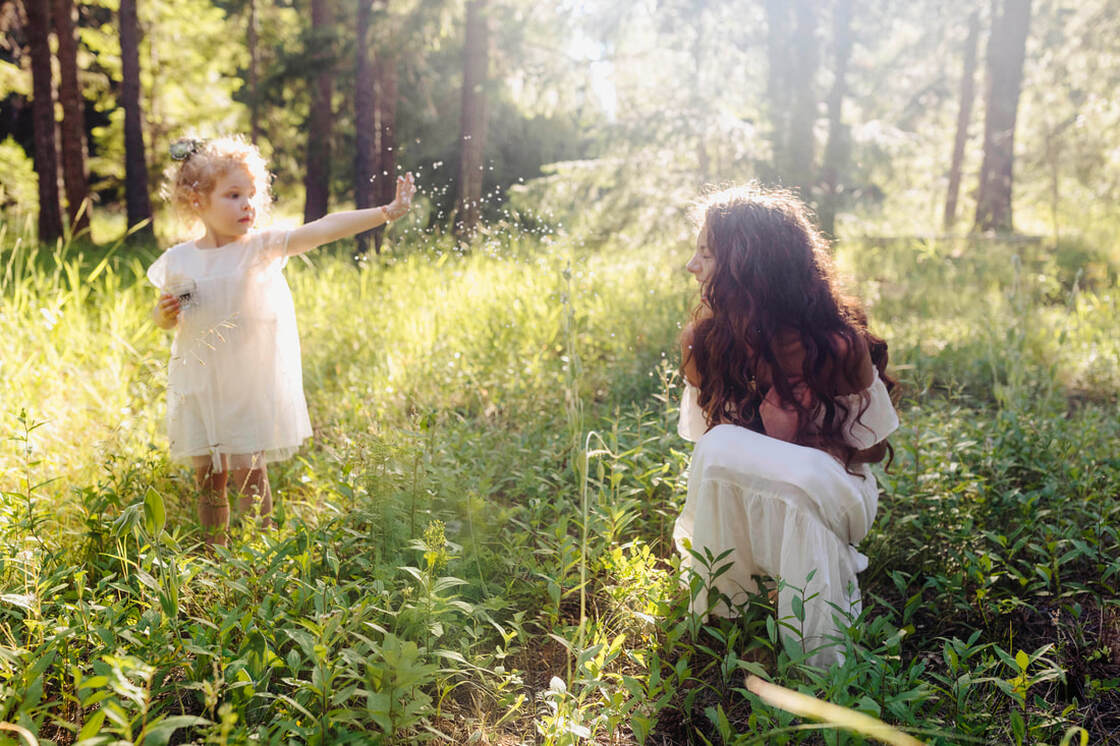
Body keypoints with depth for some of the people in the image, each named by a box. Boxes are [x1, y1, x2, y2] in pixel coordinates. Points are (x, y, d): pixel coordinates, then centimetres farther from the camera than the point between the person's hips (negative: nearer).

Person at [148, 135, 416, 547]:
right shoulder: (177, 261, 0)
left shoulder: (262, 247, -7)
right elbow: (164, 319, 16)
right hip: (200, 385, 2)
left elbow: (323, 229, -20)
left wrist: (386, 212, -31)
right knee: (209, 476, 10)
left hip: (251, 385, -2)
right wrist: (164, 313, -8)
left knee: (249, 473, 0)